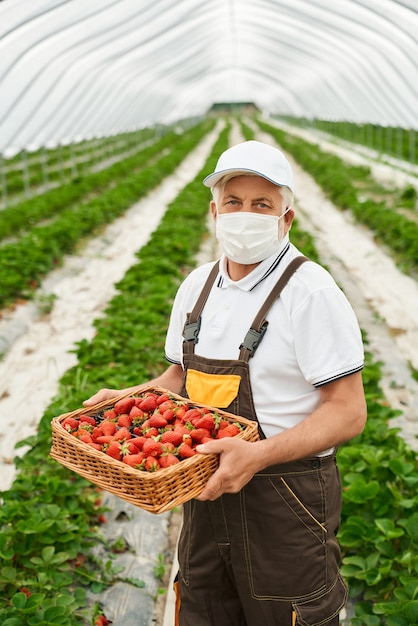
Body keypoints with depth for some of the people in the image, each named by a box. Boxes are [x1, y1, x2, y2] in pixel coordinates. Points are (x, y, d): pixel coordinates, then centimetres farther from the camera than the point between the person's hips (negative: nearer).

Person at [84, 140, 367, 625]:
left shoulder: (310, 291, -15)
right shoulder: (197, 286, 5)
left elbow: (348, 411, -17)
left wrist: (258, 455, -29)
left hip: (287, 500, -5)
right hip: (207, 489, 6)